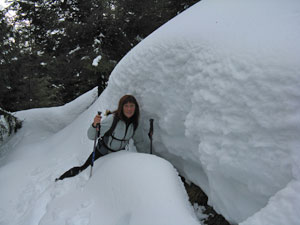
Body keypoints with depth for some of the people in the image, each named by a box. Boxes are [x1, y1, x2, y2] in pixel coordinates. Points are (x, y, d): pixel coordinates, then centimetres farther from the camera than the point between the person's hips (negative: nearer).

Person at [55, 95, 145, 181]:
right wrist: (94, 125, -49)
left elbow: (139, 141, 3)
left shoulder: (135, 124, -16)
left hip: (120, 153, 4)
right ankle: (60, 179, 25)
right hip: (102, 151, -4)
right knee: (83, 169, -1)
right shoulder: (112, 119, -30)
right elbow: (91, 136, -30)